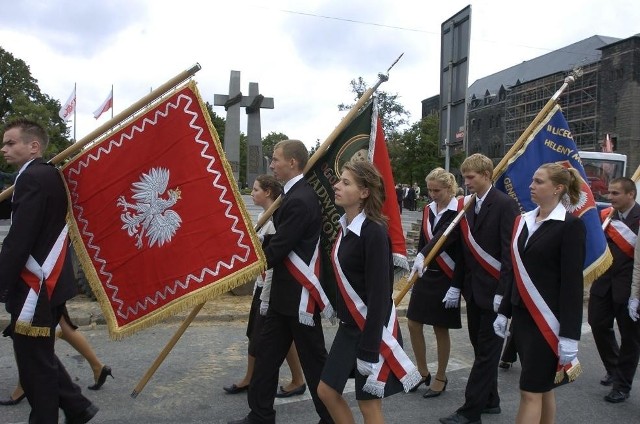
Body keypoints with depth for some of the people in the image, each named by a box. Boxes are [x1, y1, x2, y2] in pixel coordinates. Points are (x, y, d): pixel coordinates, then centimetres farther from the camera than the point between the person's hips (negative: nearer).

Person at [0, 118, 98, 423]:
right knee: (39, 357, 20)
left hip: (36, 286, -10)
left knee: (34, 365, 2)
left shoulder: (33, 178, -16)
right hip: (47, 283, 10)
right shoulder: (47, 176, 15)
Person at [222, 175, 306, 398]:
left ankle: (298, 381, 21)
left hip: (274, 287, -9)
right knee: (255, 333, 16)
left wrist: (266, 296, -19)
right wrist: (257, 286, 19)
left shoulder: (276, 219, -20)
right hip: (262, 283, 9)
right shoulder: (263, 216, 9)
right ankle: (249, 379, 30)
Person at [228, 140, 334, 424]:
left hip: (299, 294, -10)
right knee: (267, 352, 16)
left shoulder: (300, 200, -21)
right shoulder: (295, 194, 10)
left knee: (313, 358, 5)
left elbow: (278, 249, -21)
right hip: (284, 292, 10)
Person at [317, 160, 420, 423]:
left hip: (373, 329, -8)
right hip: (349, 326, 8)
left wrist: (369, 350, -21)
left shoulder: (374, 232, -21)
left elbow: (379, 294, -22)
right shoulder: (345, 226, 5)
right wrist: (343, 318, 17)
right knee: (327, 391, 14)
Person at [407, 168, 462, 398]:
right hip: (425, 274, 7)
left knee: (441, 329, 5)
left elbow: (444, 236, -30)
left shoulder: (458, 212, -13)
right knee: (413, 324, 8)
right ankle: (423, 372, 26)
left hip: (445, 277, -6)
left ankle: (441, 377, 24)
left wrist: (423, 255, -44)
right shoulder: (428, 209, 7)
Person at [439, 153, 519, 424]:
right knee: (480, 347, 15)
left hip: (493, 290, -7)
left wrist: (502, 292, -19)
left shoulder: (504, 205, -11)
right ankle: (489, 400, 30)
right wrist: (456, 286, 10)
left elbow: (509, 251, -15)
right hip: (473, 289, 7)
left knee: (487, 350, 0)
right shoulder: (468, 206, 10)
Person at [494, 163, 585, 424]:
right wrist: (504, 311, 16)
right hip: (522, 315, 7)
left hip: (548, 320, -6)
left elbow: (572, 283, -13)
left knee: (531, 391, -3)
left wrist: (569, 335, -15)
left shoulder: (571, 226, -10)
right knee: (542, 387, 16)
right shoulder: (524, 221, 9)